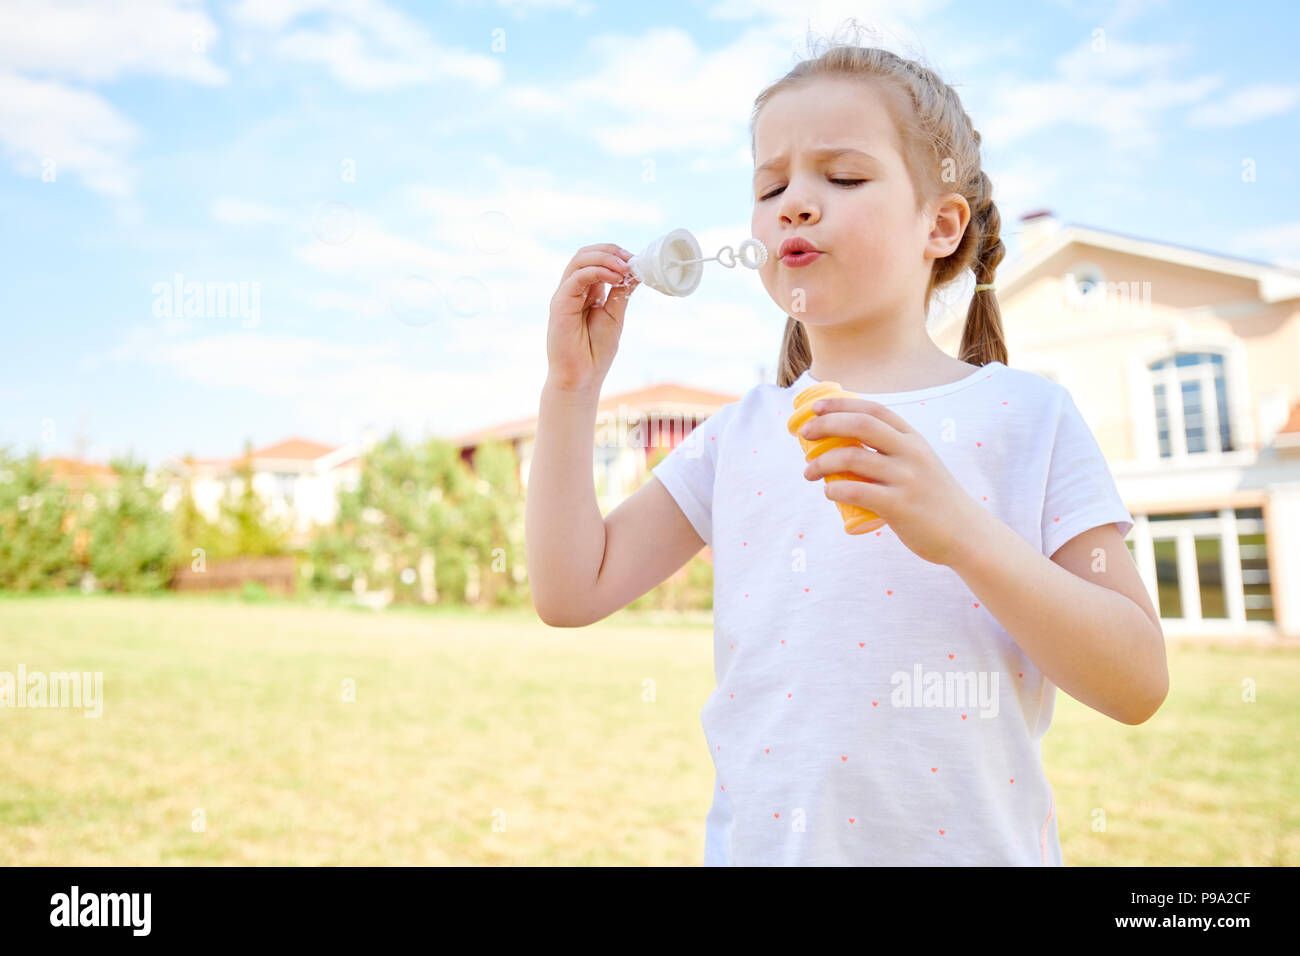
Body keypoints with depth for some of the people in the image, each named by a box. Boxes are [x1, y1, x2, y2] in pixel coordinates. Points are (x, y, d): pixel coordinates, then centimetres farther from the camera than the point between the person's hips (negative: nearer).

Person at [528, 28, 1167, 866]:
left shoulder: (1024, 414, -6)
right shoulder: (739, 435, 2)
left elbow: (1140, 685, -11)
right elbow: (573, 591, 0)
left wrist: (965, 533, -26)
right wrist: (572, 381, -4)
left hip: (968, 842, -2)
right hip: (756, 839, 2)